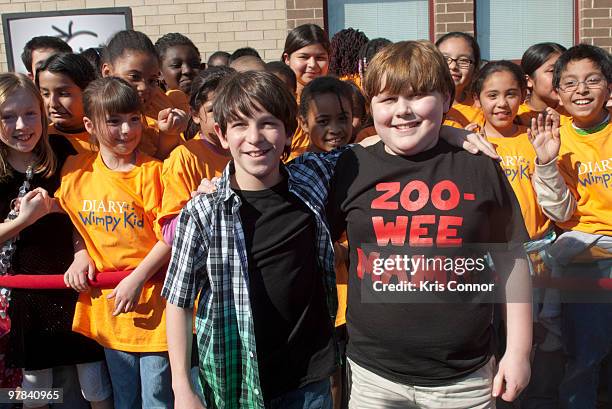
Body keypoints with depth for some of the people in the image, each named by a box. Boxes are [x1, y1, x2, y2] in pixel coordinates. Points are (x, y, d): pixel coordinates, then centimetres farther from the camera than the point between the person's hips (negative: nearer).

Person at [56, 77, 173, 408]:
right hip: (107, 305, 4)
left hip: (152, 302, -4)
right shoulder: (76, 170, 1)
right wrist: (81, 255, 0)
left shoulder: (151, 171, -11)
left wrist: (138, 278, -16)